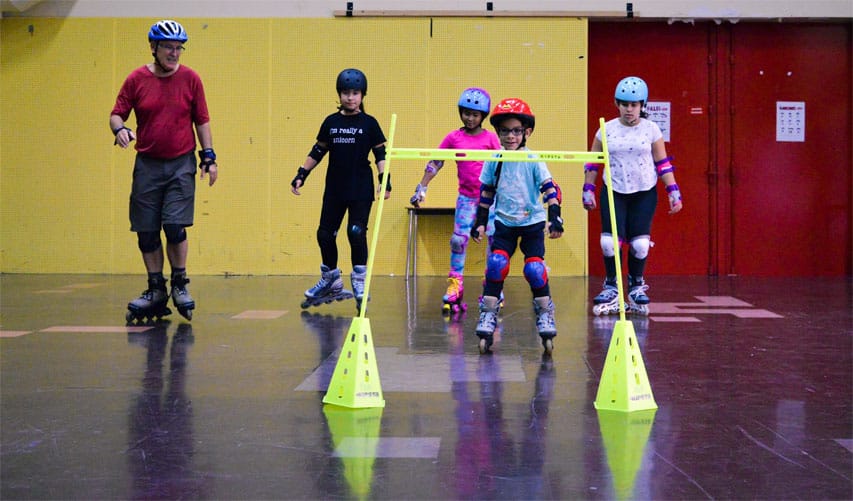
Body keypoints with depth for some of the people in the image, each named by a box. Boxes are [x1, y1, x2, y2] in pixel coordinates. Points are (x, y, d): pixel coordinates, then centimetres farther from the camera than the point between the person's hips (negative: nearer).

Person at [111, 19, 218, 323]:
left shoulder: (190, 79, 2)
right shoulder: (136, 79, 1)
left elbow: (202, 121, 7)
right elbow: (117, 114, 4)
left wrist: (209, 156, 1)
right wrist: (120, 129, -18)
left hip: (181, 164, -1)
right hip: (147, 164, 1)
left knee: (175, 226, -11)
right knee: (146, 232, 3)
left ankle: (180, 285, 8)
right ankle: (156, 289, 18)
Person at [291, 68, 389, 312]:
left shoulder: (369, 123, 0)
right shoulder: (331, 122, 8)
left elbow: (380, 154, -1)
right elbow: (317, 152, 14)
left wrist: (385, 179, -14)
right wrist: (301, 175, 9)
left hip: (361, 190, -4)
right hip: (335, 189, 4)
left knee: (356, 232, -15)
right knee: (325, 234, 5)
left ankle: (359, 281, -2)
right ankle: (331, 282, 21)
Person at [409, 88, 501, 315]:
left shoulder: (490, 138, 0)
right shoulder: (454, 138, 2)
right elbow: (435, 163, 4)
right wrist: (421, 188, -2)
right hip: (466, 197, 0)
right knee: (458, 239, -7)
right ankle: (455, 285, 3)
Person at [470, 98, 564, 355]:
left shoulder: (534, 161, -8)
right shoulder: (494, 161, 0)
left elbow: (550, 189, -9)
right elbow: (486, 192, 9)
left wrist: (555, 217, -19)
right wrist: (480, 222, 9)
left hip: (533, 222, -2)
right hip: (504, 222, 2)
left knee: (534, 268, -11)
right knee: (496, 264, -13)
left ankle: (545, 315, 7)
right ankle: (488, 315, -4)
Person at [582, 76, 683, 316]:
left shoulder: (651, 129, 0)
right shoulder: (607, 129, 1)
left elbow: (662, 163, 4)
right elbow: (593, 161, 9)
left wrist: (673, 191, -1)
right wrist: (588, 189, 3)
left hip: (644, 193, 0)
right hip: (613, 192, 0)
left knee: (640, 244, -6)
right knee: (609, 241, -10)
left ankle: (636, 287, 16)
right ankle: (612, 287, 9)